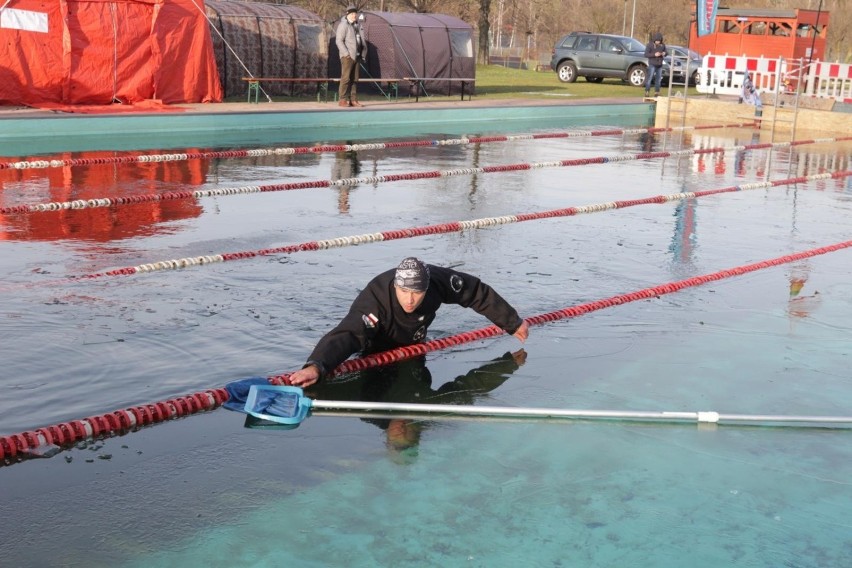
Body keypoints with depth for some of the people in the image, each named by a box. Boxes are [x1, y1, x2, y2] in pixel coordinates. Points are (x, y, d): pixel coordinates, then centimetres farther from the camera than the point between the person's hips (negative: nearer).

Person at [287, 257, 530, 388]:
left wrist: (513, 323, -6)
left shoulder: (437, 280, -33)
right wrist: (315, 366, -76)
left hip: (414, 345, 4)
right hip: (378, 353, -3)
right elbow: (345, 335, -57)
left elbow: (479, 293, -17)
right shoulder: (375, 298, -45)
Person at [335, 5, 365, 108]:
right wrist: (346, 53, -18)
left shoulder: (357, 25, 15)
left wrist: (361, 53, 14)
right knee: (346, 78, -9)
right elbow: (339, 41, -13)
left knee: (354, 79, 7)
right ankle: (342, 100, -7)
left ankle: (353, 100, 11)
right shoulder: (343, 25, -8)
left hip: (356, 56, 8)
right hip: (347, 56, -8)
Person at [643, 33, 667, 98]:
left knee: (658, 79, 7)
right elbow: (646, 54, -12)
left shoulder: (662, 45, 8)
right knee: (650, 78, -11)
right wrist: (654, 55, -23)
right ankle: (647, 92, -10)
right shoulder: (650, 45, -7)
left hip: (660, 65, 5)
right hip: (652, 64, -5)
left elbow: (666, 52, 18)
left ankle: (656, 92, 14)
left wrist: (664, 53, -8)